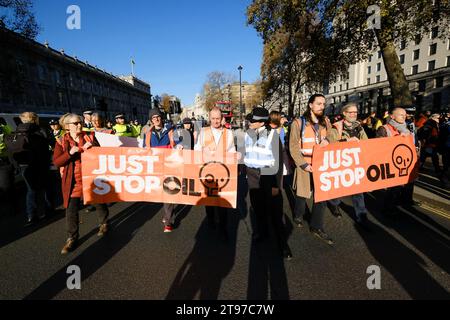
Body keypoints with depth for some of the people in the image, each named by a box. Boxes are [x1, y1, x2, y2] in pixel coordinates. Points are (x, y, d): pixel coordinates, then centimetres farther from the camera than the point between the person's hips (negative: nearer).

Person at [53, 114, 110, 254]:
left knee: (99, 202, 14)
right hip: (73, 180, 0)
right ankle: (72, 238, 19)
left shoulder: (90, 137, 0)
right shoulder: (62, 141, 0)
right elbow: (56, 162, -5)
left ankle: (103, 224, 40)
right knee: (71, 209, 1)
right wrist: (70, 153, -20)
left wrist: (92, 148, -17)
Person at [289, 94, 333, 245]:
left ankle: (317, 227, 20)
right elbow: (293, 147, -7)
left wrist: (327, 140, -10)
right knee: (303, 193, 12)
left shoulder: (325, 122, 9)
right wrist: (304, 164, -15)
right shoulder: (299, 123, -5)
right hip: (305, 165, -4)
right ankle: (298, 215, 40)